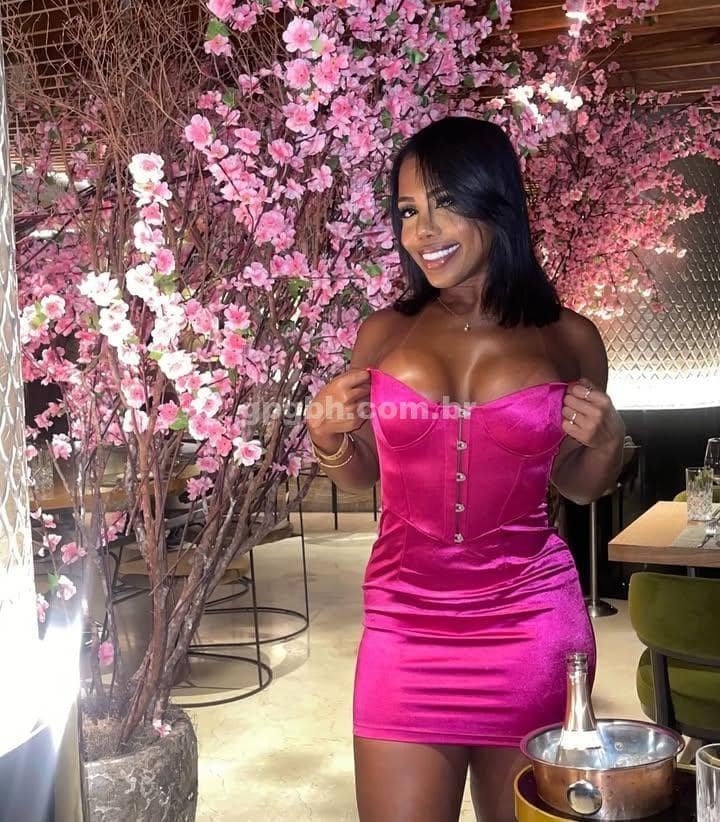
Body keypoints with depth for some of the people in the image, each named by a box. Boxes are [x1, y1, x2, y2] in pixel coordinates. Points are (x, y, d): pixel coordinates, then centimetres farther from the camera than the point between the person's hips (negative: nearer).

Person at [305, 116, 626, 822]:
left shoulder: (569, 339, 0)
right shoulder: (383, 334, 2)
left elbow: (578, 487, 13)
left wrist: (606, 444, -7)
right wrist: (327, 439, -5)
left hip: (530, 623, 0)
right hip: (405, 624, 0)